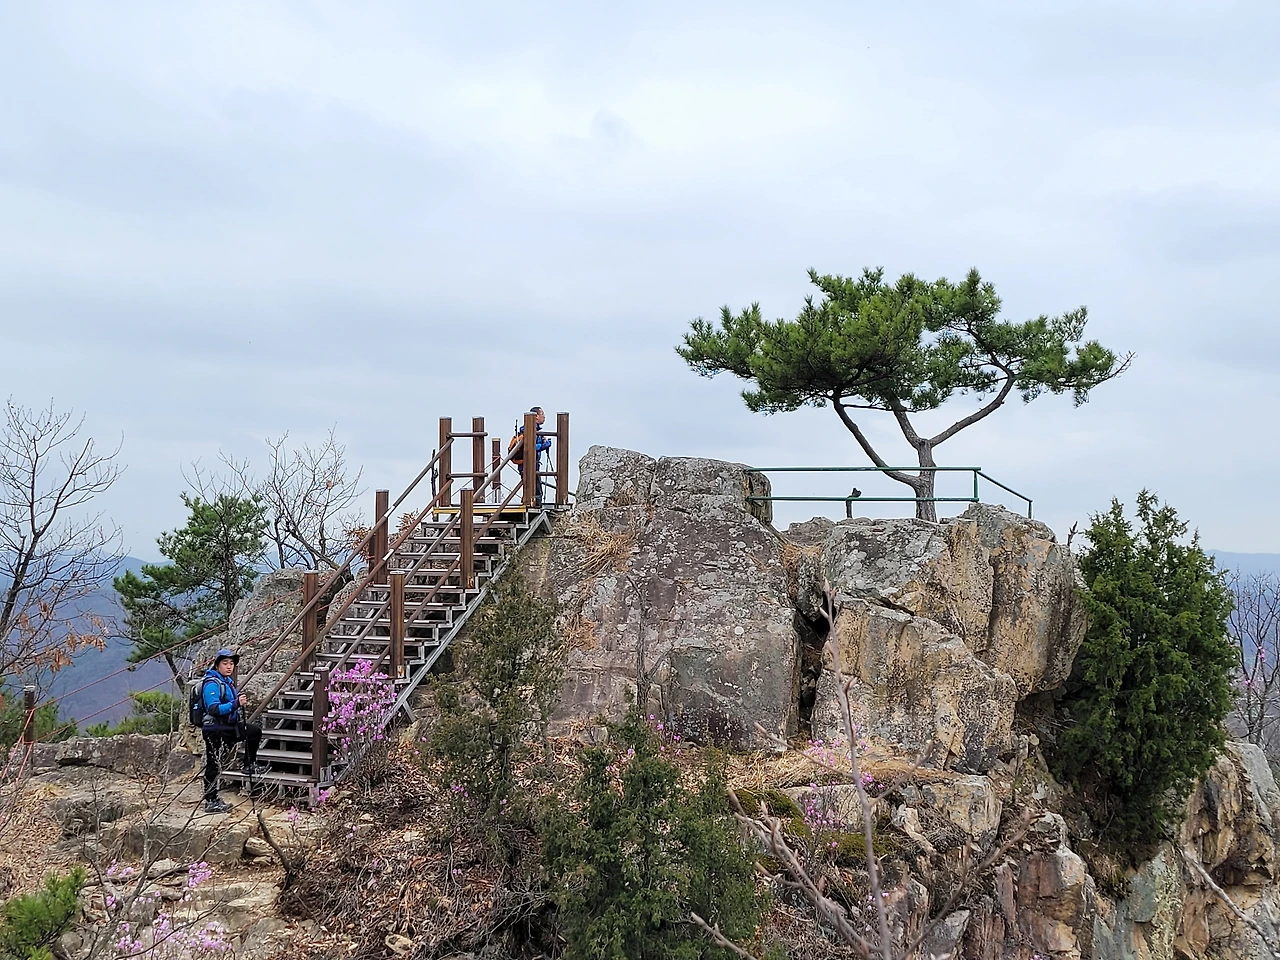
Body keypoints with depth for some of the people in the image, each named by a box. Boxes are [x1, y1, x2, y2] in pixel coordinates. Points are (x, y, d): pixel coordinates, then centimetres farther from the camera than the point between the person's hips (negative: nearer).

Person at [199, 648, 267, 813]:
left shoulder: (228, 681, 10)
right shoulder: (212, 684, -19)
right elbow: (213, 709, -29)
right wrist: (235, 704, -36)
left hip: (229, 727, 9)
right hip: (215, 730, -9)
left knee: (255, 731, 17)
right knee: (213, 765, -3)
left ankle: (250, 765, 27)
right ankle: (211, 802, 3)